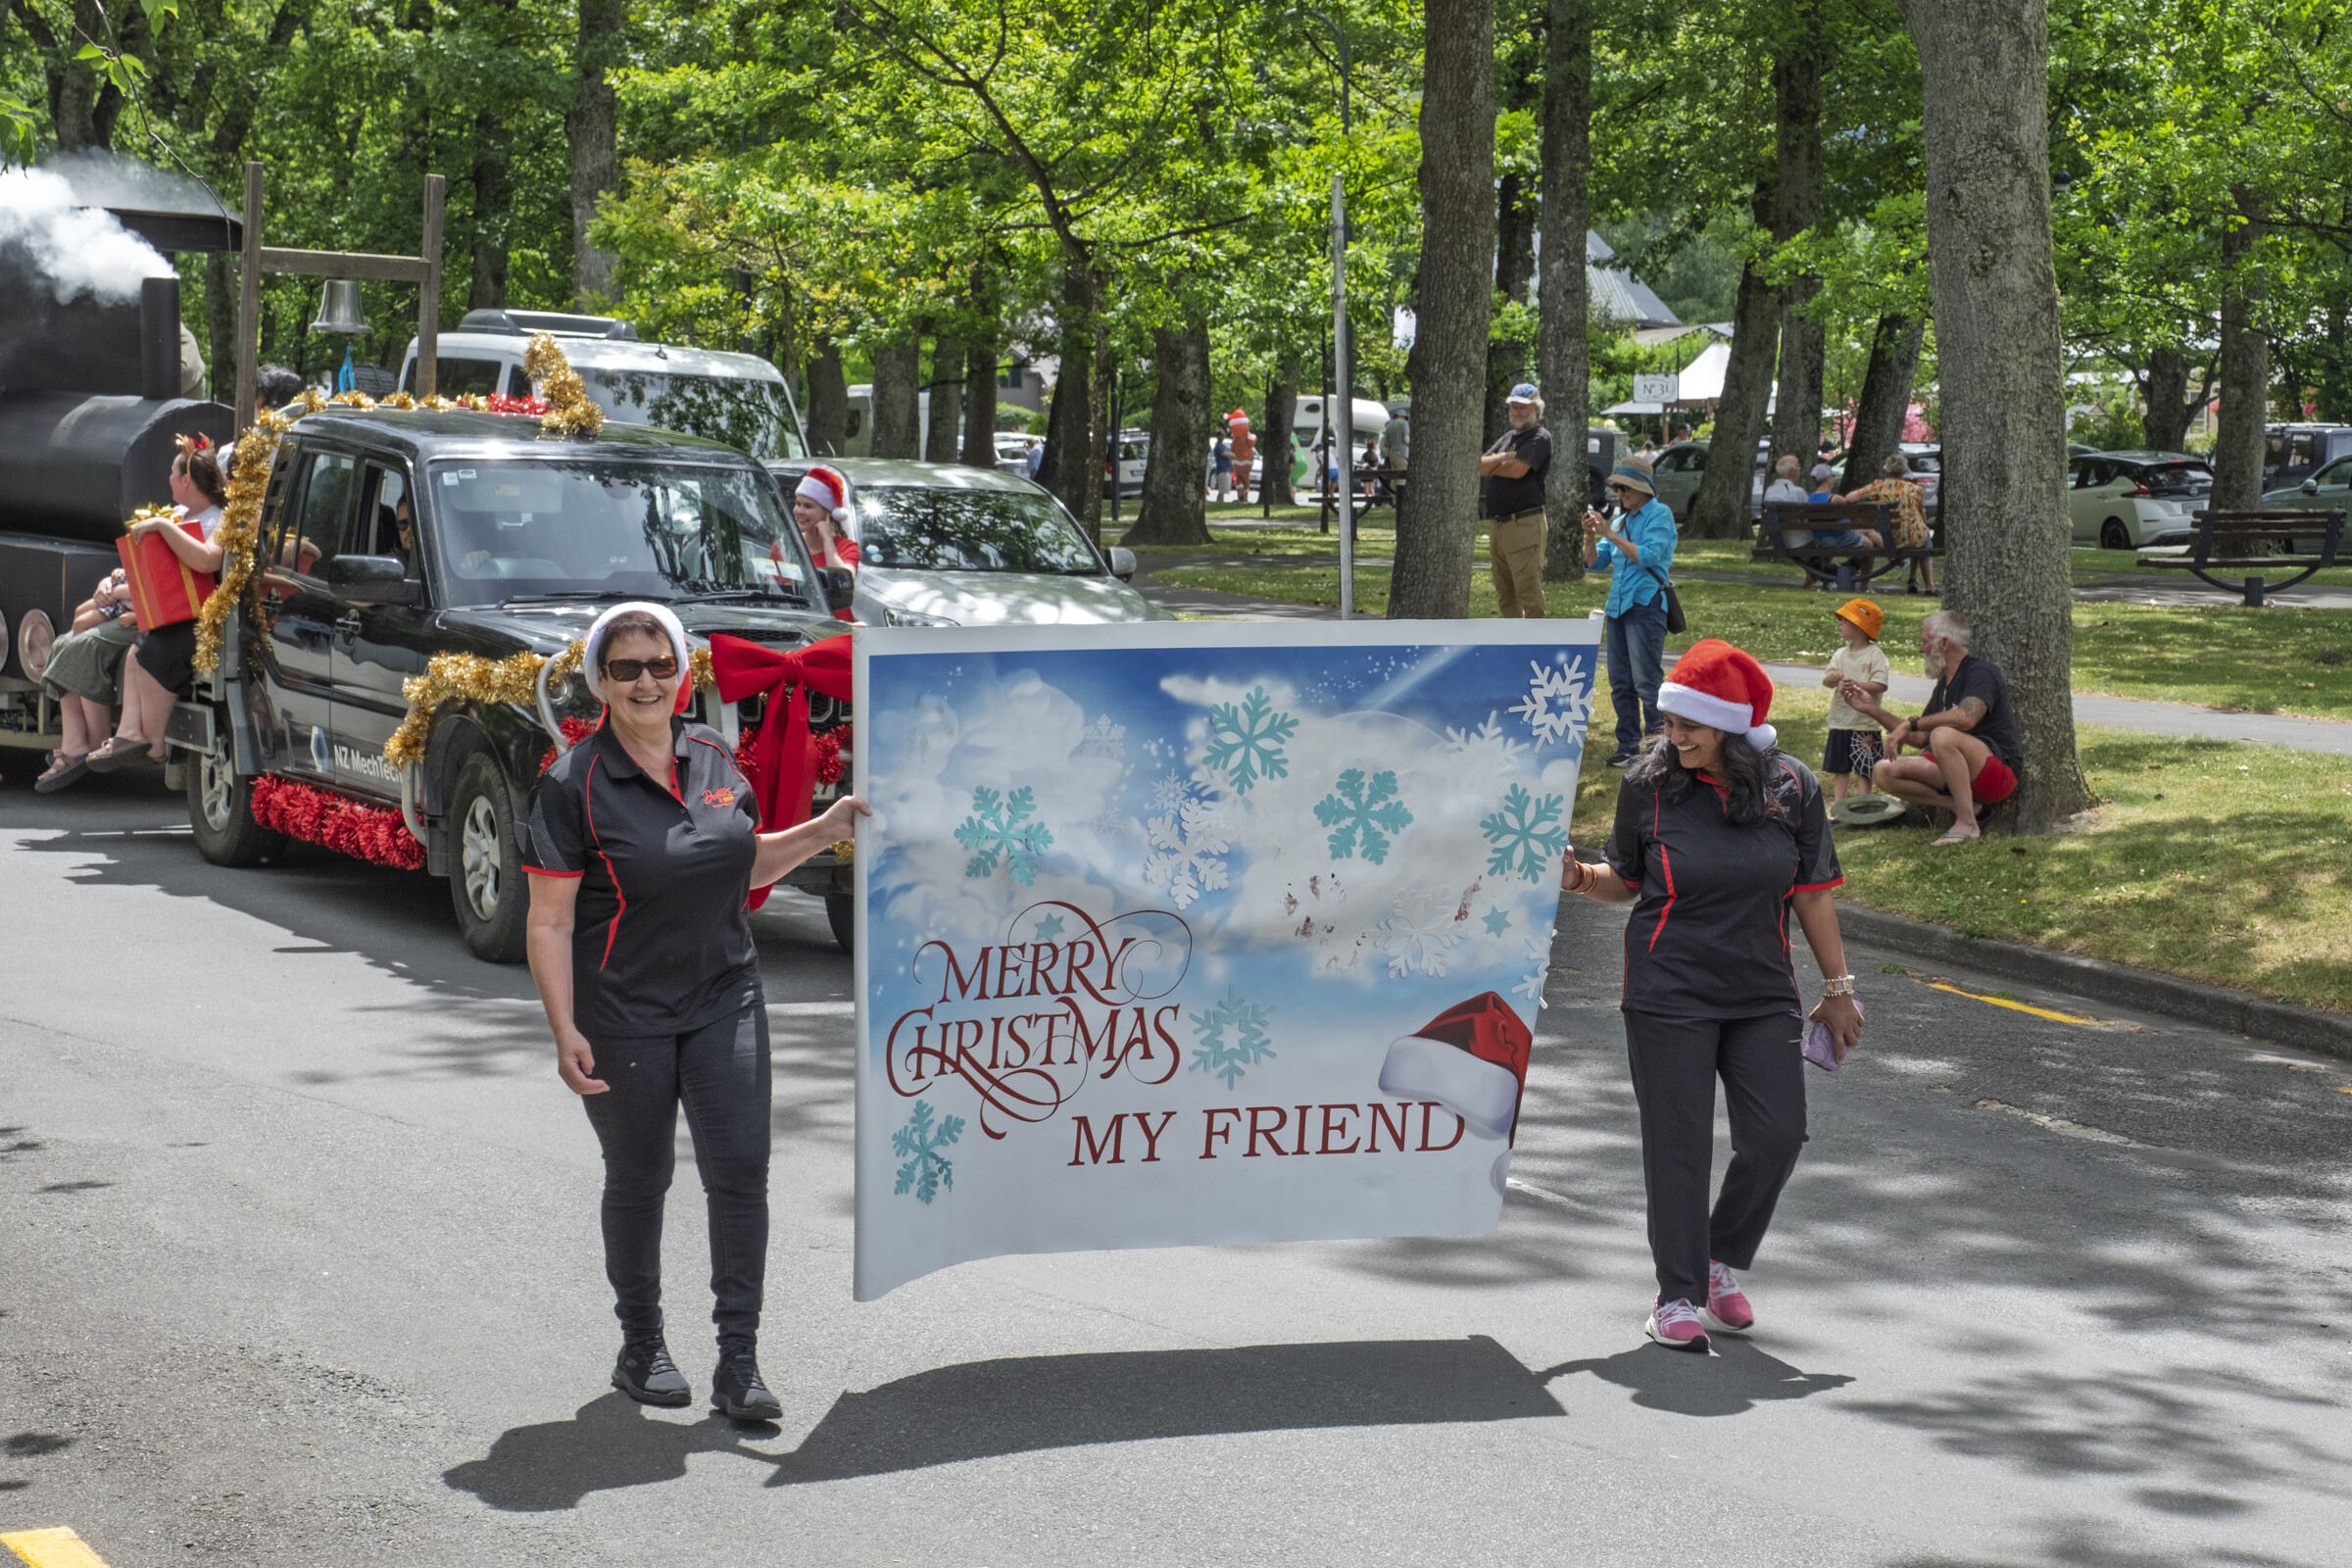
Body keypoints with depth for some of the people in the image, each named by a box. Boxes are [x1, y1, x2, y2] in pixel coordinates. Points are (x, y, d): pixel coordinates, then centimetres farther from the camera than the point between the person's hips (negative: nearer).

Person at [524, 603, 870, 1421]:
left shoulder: (714, 756, 5)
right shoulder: (573, 786, -11)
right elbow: (548, 924, -11)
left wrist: (823, 831, 4)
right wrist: (566, 1033, -17)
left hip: (724, 998, 4)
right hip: (623, 1014, -4)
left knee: (741, 1169, -5)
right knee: (638, 1179, 9)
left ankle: (739, 1364, 1)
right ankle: (641, 1348, 27)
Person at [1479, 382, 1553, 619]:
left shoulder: (1540, 437, -3)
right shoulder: (1508, 437, 22)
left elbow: (1518, 469, -17)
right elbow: (1481, 466, 10)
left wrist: (1492, 466, 2)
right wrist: (1501, 459, -8)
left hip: (1525, 524, -9)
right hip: (1497, 523, 9)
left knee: (1528, 589, -10)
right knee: (1504, 591, 13)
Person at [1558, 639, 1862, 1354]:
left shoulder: (1792, 788, -2)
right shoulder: (1649, 784, -5)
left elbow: (1812, 894, 6)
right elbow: (1624, 881, 7)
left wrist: (1837, 988, 9)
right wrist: (1578, 877, -14)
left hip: (1763, 994, 2)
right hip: (1668, 995, -2)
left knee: (1776, 1138, -2)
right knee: (1679, 1147, -2)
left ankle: (1722, 1260, 24)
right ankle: (1677, 1296, 10)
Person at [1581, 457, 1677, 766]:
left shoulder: (1659, 515, -4)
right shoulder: (1624, 520, 17)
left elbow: (1649, 556, -18)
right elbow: (1595, 562, 16)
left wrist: (1611, 535, -18)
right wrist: (1591, 536, -2)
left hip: (1646, 604, -8)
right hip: (1618, 606, 8)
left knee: (1647, 680, -11)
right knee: (1620, 683, 8)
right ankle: (1628, 746, 13)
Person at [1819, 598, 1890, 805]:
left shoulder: (1875, 655, -8)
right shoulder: (1840, 655, 8)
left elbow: (1880, 685, -15)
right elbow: (1826, 681, 2)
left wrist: (1857, 685, -28)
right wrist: (1832, 678, -21)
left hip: (1865, 721, -5)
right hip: (1840, 720, 6)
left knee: (1865, 768, 1)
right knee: (1840, 767, 11)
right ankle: (1838, 802, 17)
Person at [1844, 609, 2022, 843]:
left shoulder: (1980, 673, -10)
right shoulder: (1943, 685, 18)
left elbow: (1966, 717, -31)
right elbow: (1920, 739, 22)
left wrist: (1910, 724, -25)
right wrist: (1871, 709, 18)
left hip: (2000, 769, -9)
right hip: (1960, 774, 9)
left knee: (1943, 735, -38)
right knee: (1884, 773, -5)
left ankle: (1967, 823, -29)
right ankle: (1958, 805, -8)